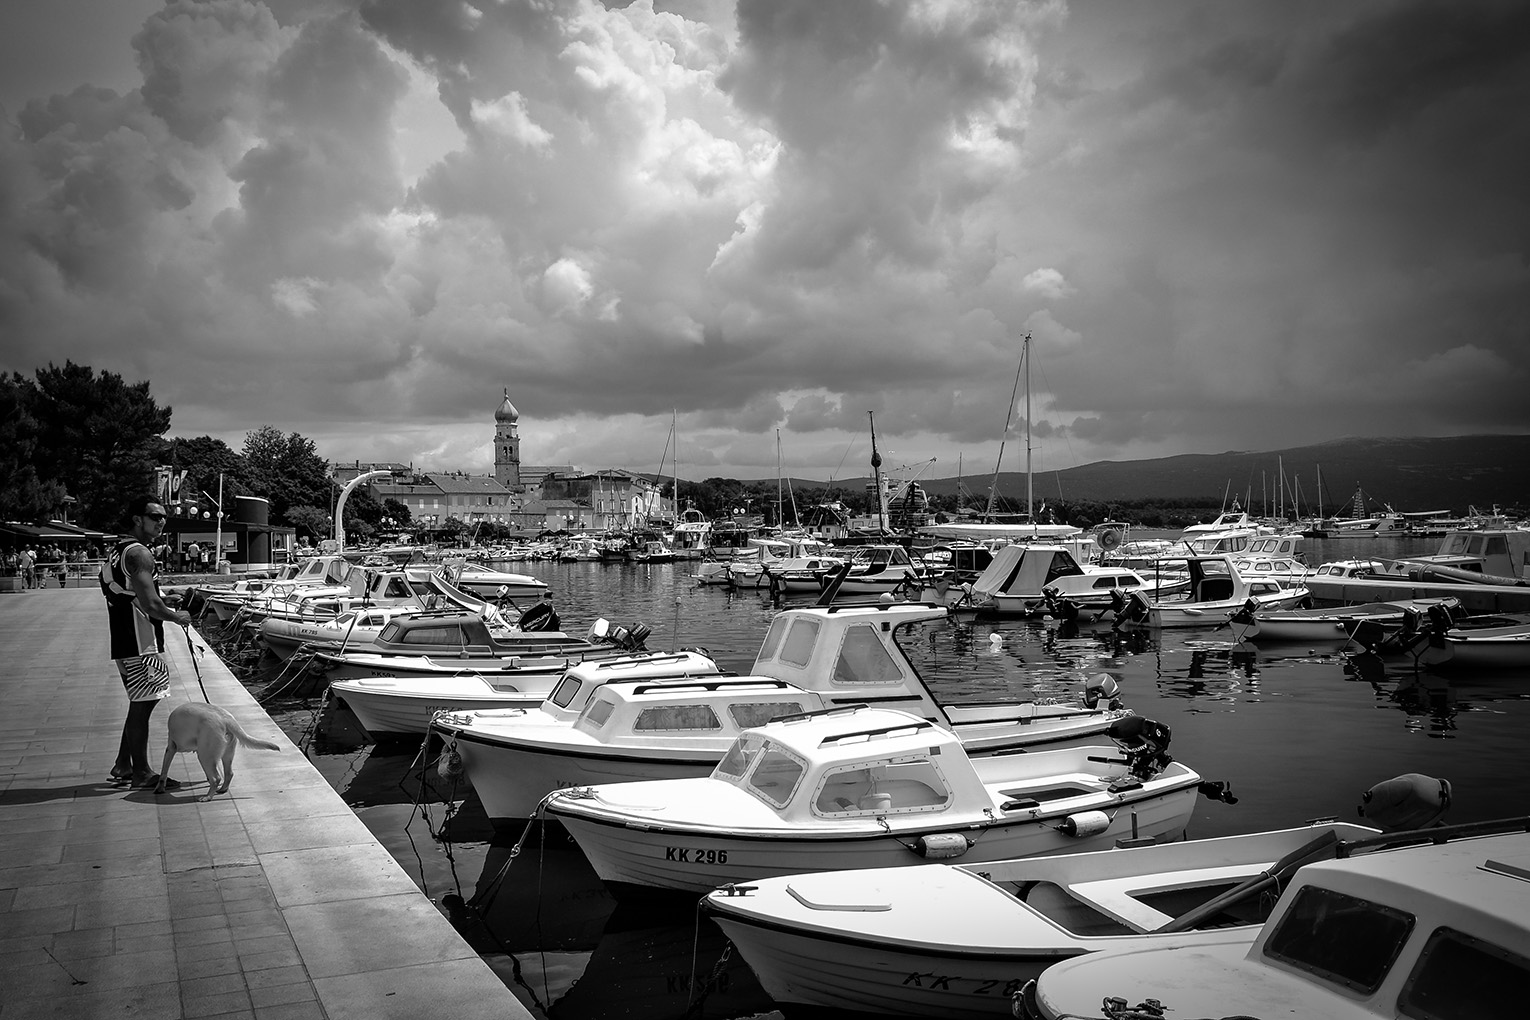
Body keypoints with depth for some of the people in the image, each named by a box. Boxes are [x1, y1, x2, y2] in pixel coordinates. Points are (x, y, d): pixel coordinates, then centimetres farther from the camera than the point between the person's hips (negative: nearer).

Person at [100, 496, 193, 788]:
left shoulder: (116, 551, 17)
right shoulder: (138, 553, -16)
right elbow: (151, 604, -23)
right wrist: (178, 617, -7)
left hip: (124, 643, 10)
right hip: (141, 645, -10)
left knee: (140, 705, 18)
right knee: (141, 706, -4)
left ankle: (123, 766, 24)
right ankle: (141, 773, 2)